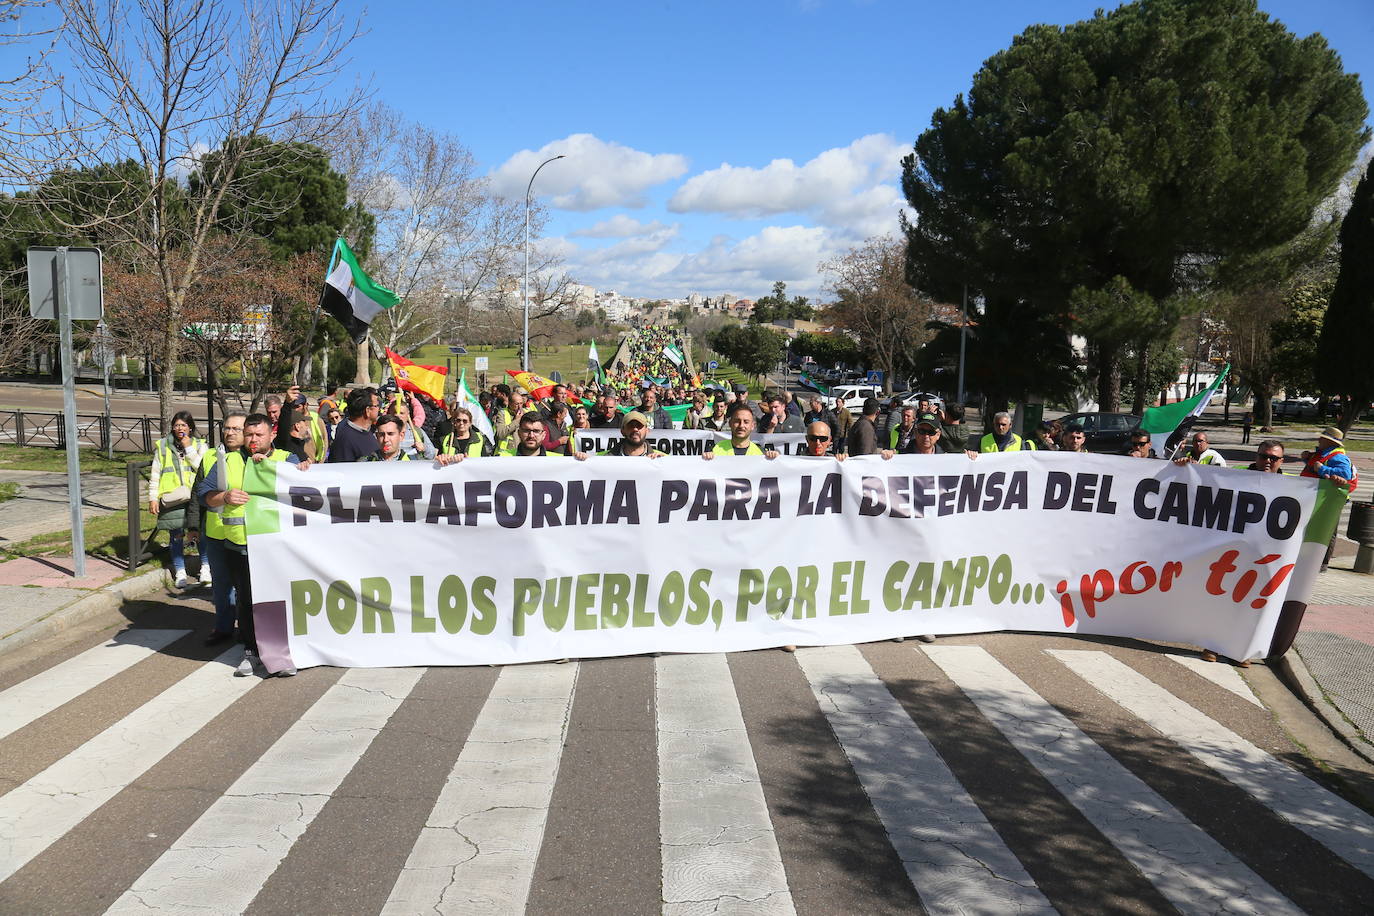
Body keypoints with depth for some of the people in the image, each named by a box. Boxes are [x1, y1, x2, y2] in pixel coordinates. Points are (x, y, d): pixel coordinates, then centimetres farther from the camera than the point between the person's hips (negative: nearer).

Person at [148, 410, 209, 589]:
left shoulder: (199, 445, 7)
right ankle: (180, 572, 13)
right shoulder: (162, 446, 8)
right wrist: (152, 497, 3)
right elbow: (155, 474, 9)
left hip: (194, 497, 0)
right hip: (171, 499, 1)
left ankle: (205, 567, 16)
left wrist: (189, 449, -9)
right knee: (176, 535, 3)